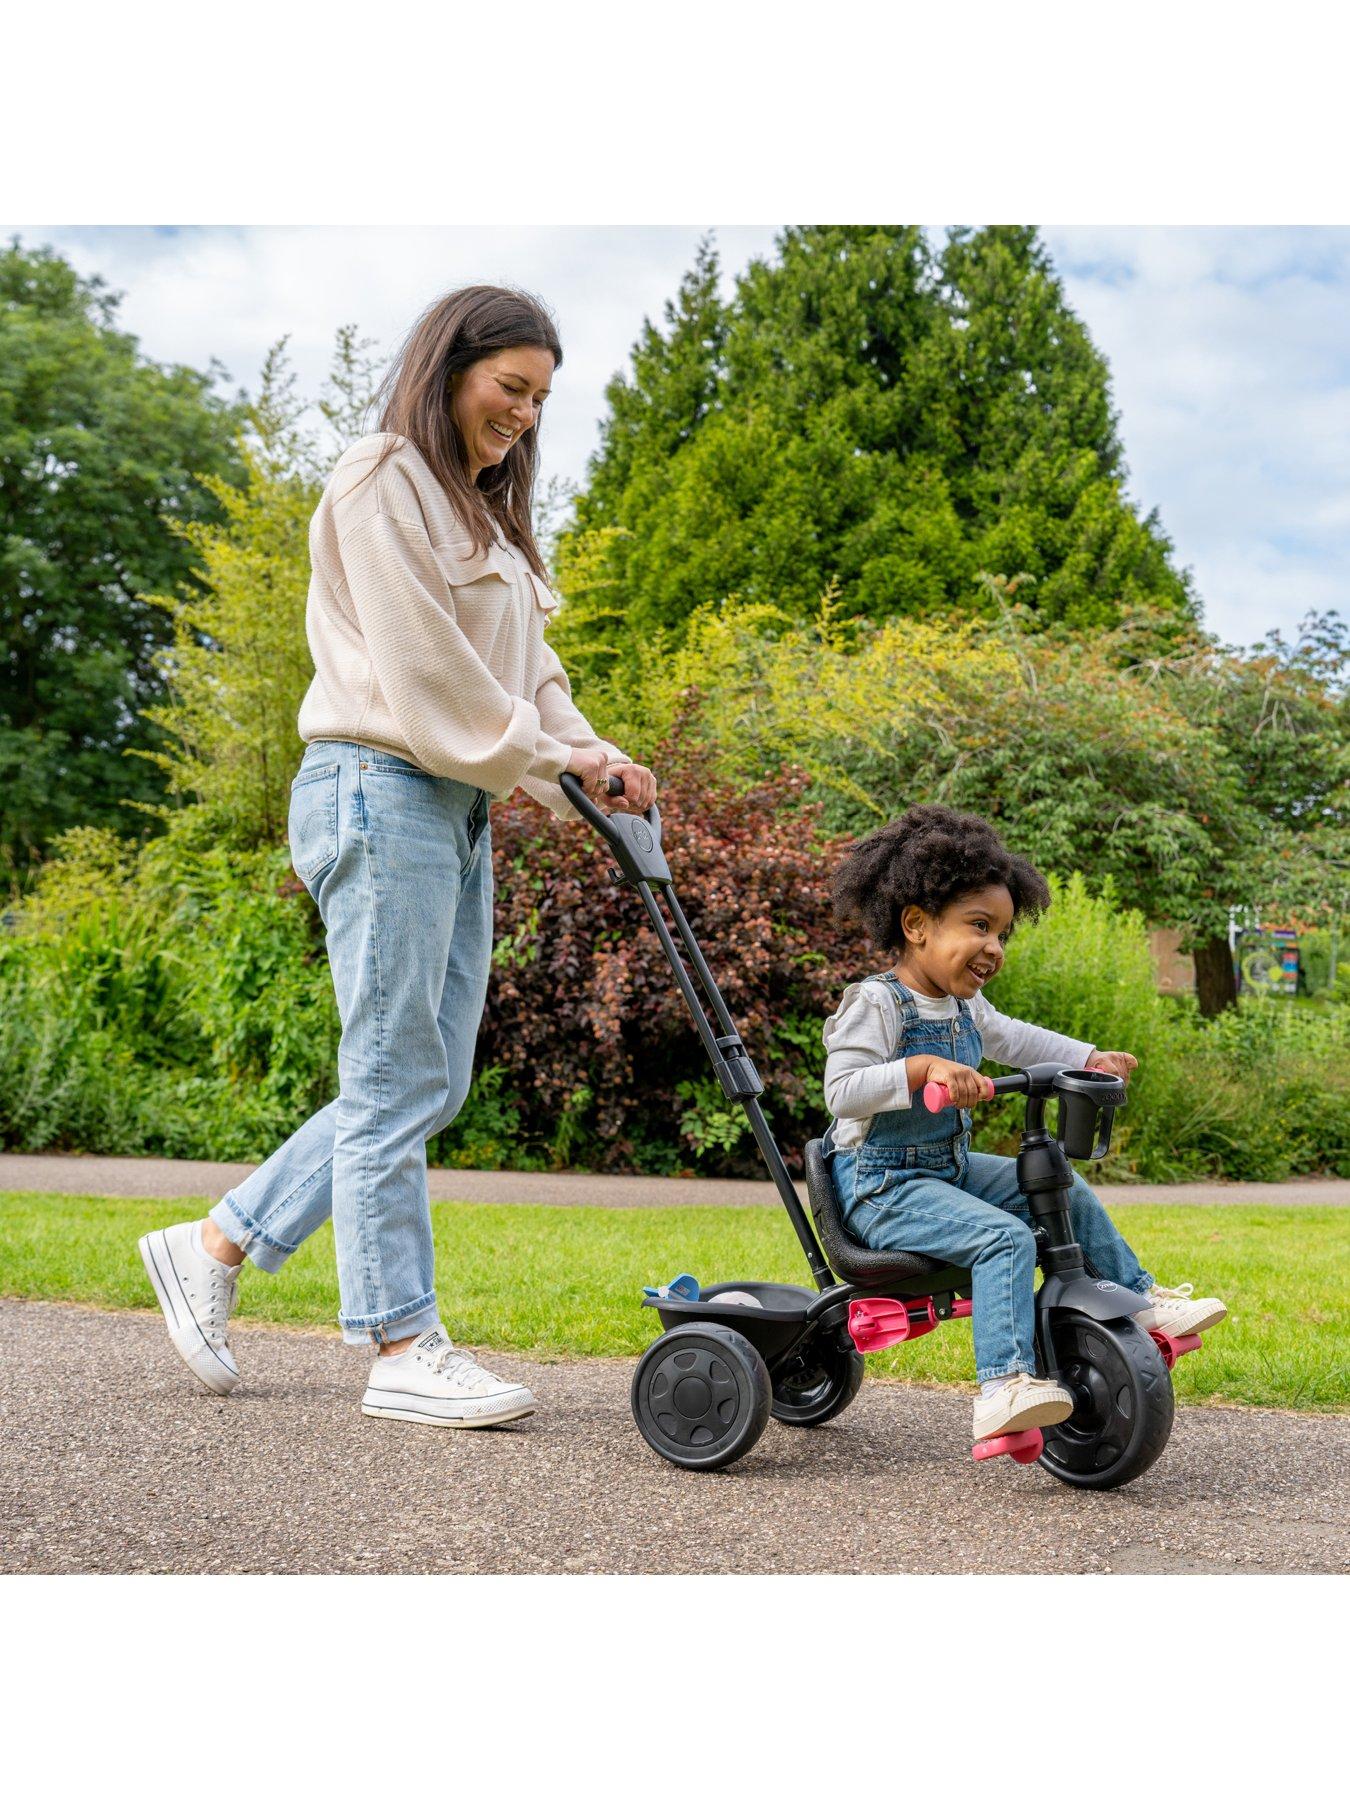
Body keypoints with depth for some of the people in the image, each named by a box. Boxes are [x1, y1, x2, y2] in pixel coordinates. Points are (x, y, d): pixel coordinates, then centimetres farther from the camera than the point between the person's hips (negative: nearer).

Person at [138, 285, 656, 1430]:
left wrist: (597, 761, 2)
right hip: (380, 790, -9)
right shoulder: (382, 482, -5)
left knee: (433, 1081, 8)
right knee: (398, 1078, -6)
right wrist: (551, 766, -9)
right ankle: (403, 1351, 1)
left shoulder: (481, 511, 24)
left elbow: (524, 669, 19)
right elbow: (421, 664, -14)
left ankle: (214, 1247, 19)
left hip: (456, 809, 10)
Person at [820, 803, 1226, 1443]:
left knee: (1068, 1193, 12)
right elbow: (842, 1093, -28)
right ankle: (1005, 1387, -36)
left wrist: (1088, 1057, 24)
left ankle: (1140, 1301, 26)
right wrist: (923, 1068, -37)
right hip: (882, 1187, -9)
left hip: (949, 1169, 9)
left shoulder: (963, 1005, 9)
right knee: (1006, 1237, -30)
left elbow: (1008, 1037, 30)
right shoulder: (876, 1003, -19)